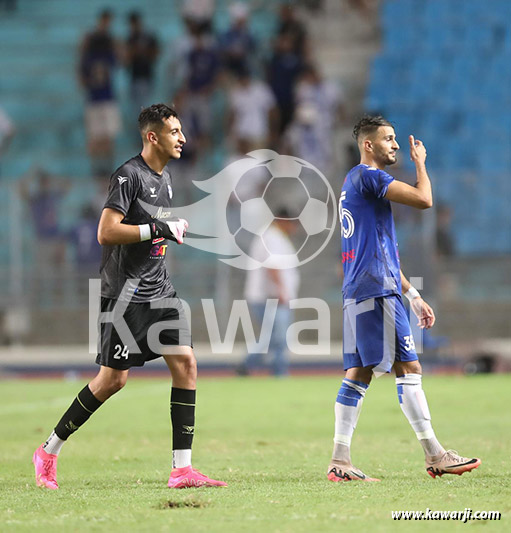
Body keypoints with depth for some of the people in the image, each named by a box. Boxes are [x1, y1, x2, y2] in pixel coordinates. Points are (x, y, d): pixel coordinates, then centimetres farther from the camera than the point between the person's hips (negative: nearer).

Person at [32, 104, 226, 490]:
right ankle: (49, 452, 10)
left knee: (185, 363, -4)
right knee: (114, 378, -5)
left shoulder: (164, 178, 15)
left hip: (158, 290, 8)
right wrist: (156, 230, -21)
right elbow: (106, 233, -21)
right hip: (126, 292, -8)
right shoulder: (130, 175, -13)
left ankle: (182, 469, -4)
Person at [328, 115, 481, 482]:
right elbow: (424, 200, -17)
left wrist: (412, 294, 26)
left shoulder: (357, 181, 24)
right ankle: (435, 455, -7)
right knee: (409, 367, -8)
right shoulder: (368, 176, -8)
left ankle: (340, 460, 1)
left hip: (357, 291, 10)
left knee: (359, 373, 5)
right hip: (377, 289, -10)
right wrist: (420, 162, 2)